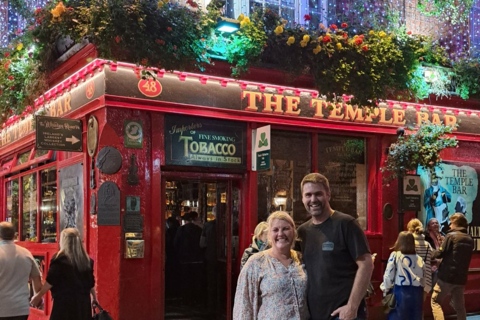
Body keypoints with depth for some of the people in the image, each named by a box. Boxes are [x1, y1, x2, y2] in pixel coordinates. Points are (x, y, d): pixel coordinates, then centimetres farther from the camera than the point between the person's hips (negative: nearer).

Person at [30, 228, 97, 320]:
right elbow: (90, 282, 15)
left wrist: (38, 296, 3)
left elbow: (51, 281, -8)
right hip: (83, 302, 6)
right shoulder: (86, 260, 9)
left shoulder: (60, 259, -7)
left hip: (65, 302, -5)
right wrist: (94, 297, 30)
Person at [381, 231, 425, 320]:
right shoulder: (419, 259, 12)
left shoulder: (395, 255, 0)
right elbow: (423, 279, 12)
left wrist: (385, 290, 11)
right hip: (417, 293, 4)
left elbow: (388, 276, -2)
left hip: (401, 292, -4)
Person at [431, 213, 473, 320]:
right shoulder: (469, 239, 11)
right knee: (459, 305, 13)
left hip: (447, 276, -6)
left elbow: (440, 253, -11)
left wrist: (432, 254, 9)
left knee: (435, 301, 3)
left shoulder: (451, 235, -9)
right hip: (461, 277, 6)